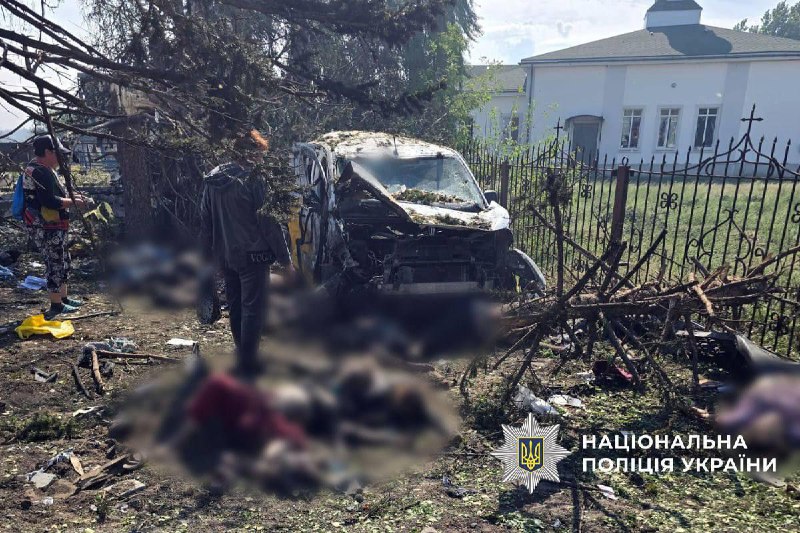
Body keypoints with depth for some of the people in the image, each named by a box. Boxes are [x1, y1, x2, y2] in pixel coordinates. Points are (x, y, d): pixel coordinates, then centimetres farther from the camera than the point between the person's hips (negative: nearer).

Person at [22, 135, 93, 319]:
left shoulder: (45, 170, 15)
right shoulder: (40, 172, -20)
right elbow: (50, 201, -27)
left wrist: (72, 196, 10)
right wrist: (73, 202, -15)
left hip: (53, 226, 11)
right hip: (45, 228, -11)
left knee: (63, 262, 18)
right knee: (54, 264, -2)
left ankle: (63, 298, 30)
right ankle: (56, 305, 7)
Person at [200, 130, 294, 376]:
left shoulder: (212, 180, 7)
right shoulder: (253, 181, -16)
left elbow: (206, 221, 13)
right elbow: (269, 224, -16)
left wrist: (209, 253, 21)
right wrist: (285, 260, -10)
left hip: (225, 255, 8)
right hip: (252, 255, -8)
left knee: (235, 306, 19)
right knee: (253, 309, -1)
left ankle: (243, 355, 34)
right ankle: (248, 365, 1)